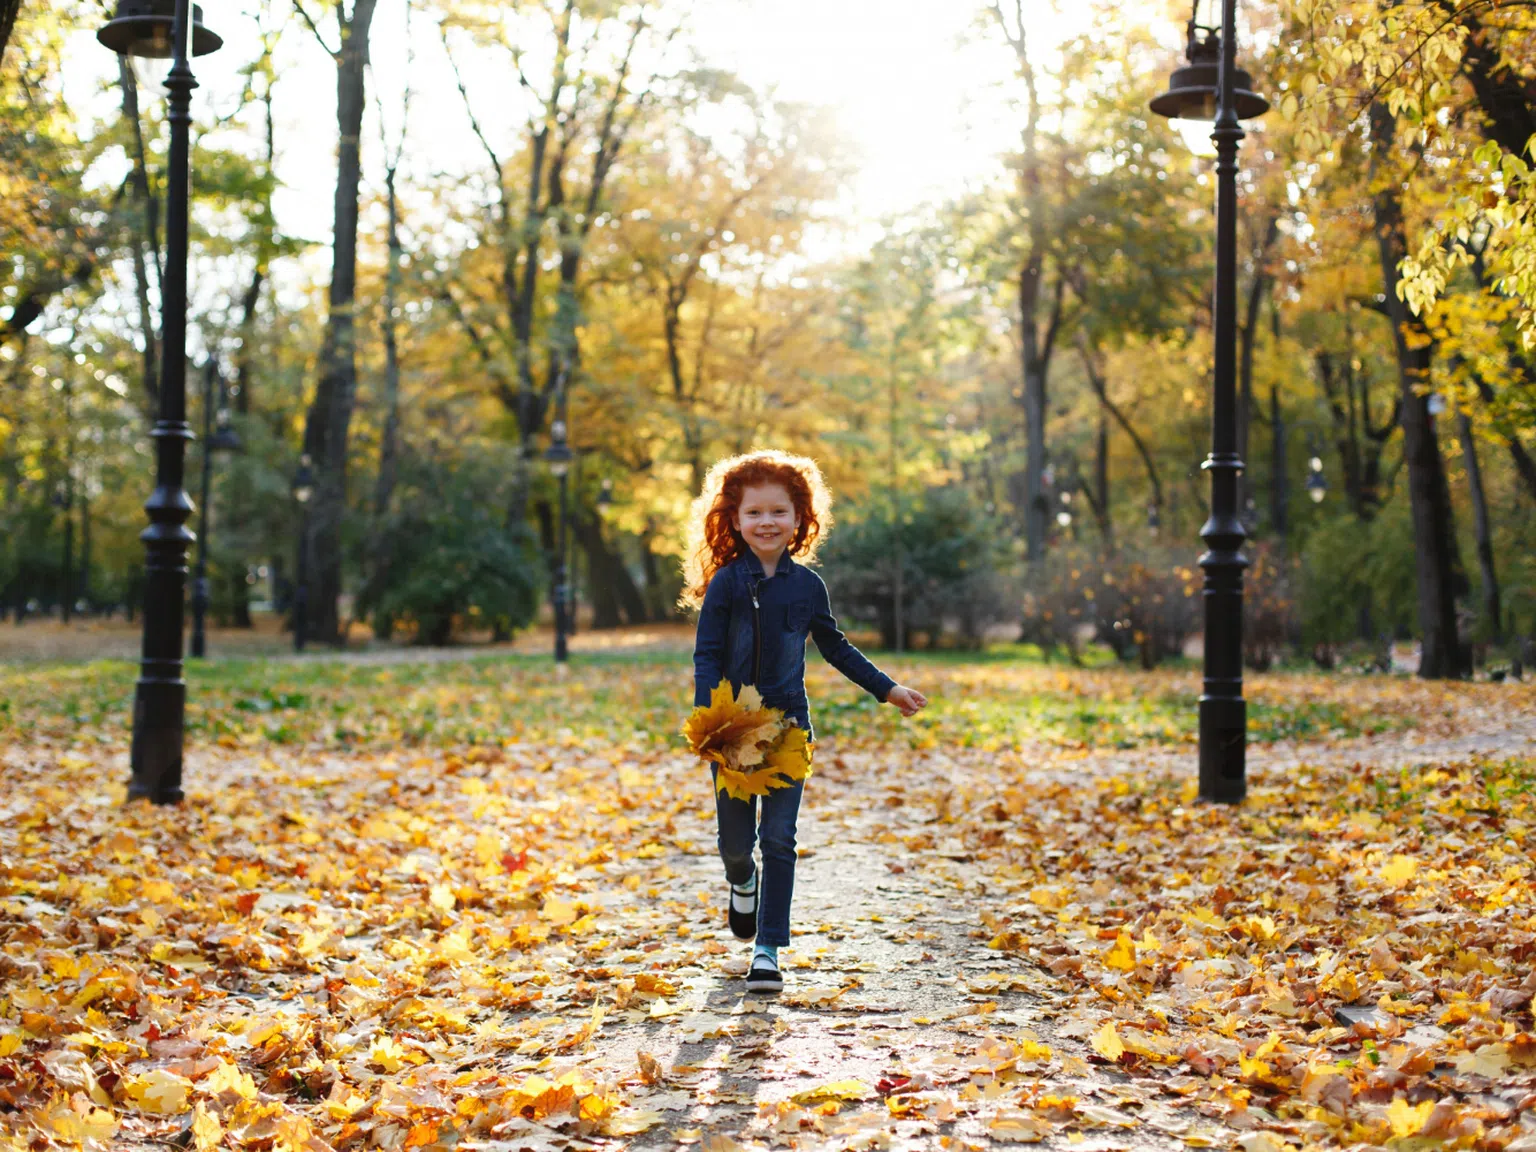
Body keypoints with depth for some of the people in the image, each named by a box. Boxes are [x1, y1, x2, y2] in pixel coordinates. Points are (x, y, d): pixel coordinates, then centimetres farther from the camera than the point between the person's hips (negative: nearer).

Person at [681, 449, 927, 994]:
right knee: (735, 841, 6)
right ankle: (742, 883, 42)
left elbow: (836, 647, 17)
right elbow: (706, 656, -8)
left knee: (779, 840, -1)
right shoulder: (726, 583, -5)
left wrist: (887, 689, 18)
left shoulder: (807, 584, 4)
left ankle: (769, 949, 7)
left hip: (788, 728, 1)